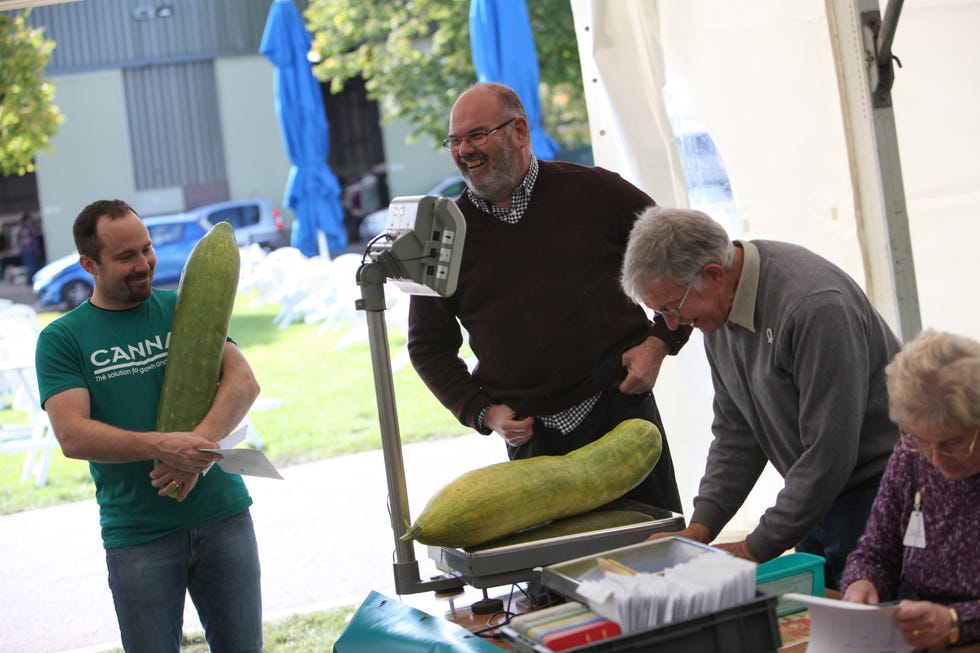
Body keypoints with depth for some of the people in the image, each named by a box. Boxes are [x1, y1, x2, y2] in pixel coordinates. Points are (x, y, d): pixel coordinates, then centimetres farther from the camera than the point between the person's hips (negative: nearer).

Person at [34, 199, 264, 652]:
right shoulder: (62, 339, -1)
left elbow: (243, 382, -5)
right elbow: (73, 436, -14)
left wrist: (201, 443, -23)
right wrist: (162, 447, -28)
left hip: (223, 515, 3)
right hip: (137, 532, -2)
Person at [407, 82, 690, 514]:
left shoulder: (592, 191, 0)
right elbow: (428, 346, 12)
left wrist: (659, 341, -3)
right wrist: (483, 413, -1)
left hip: (621, 408, -1)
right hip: (530, 437, 1)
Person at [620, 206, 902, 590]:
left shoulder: (815, 306, -27)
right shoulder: (717, 310, 1)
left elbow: (829, 451, -25)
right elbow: (736, 432, 9)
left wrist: (756, 549, -21)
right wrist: (700, 527, -2)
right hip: (816, 493, 8)